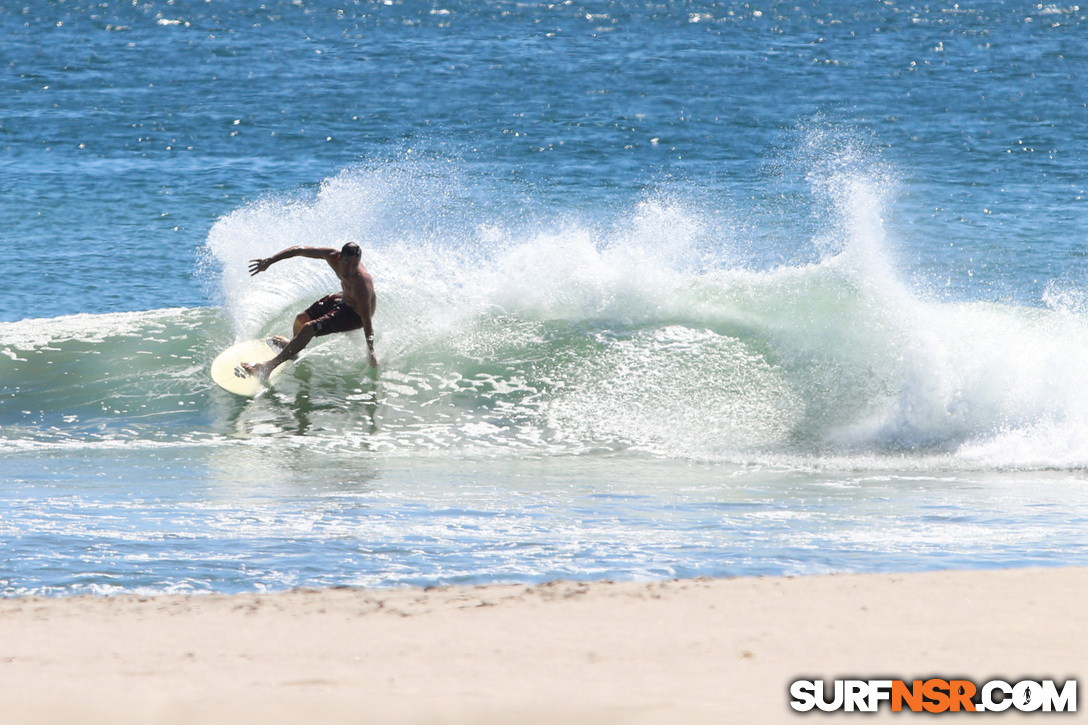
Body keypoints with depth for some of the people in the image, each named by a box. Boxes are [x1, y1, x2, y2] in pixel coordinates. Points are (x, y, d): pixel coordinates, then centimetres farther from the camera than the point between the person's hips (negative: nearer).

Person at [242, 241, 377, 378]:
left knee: (309, 328, -19)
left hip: (356, 313, -7)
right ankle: (294, 345, 55)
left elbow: (367, 323, -33)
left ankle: (268, 367, -12)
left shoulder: (361, 286, -42)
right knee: (301, 319, 18)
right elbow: (300, 250, -13)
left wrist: (371, 353, -26)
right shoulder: (332, 256, -26)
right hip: (344, 297, 7)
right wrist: (269, 261, -15)